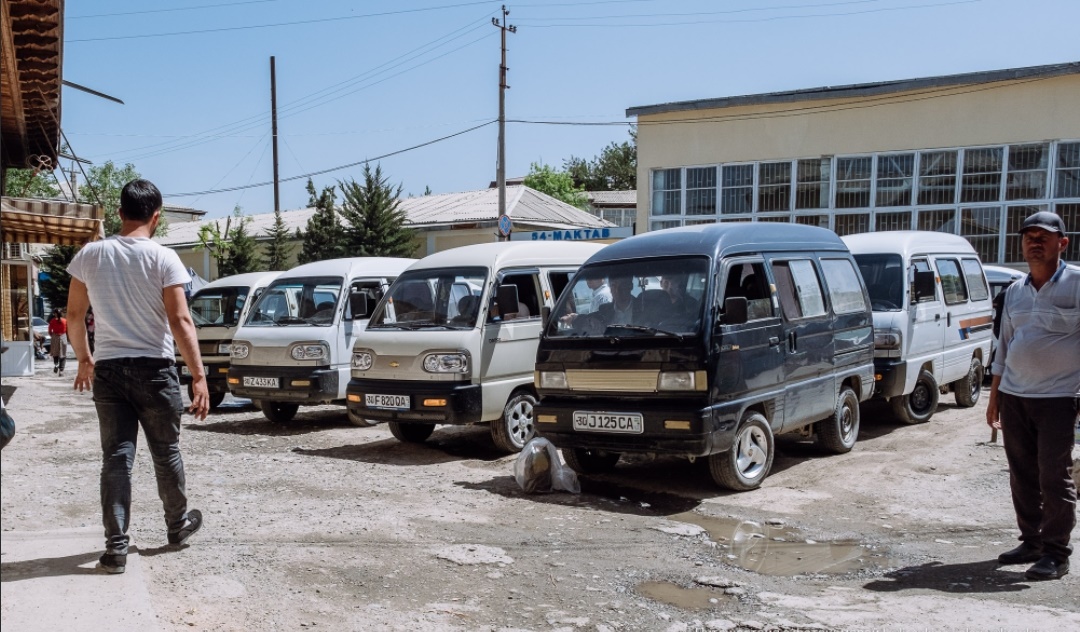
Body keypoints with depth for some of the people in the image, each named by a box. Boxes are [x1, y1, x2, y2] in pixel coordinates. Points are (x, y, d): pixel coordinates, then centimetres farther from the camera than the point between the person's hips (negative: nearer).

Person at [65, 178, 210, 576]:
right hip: (153, 369, -2)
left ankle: (115, 547, 1)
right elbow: (180, 322, -15)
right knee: (166, 452, 14)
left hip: (108, 369, 3)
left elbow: (74, 315, 9)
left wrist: (83, 359, 24)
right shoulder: (162, 258, -10)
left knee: (116, 457, 4)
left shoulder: (89, 255, 2)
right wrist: (199, 376, -15)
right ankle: (178, 525, 31)